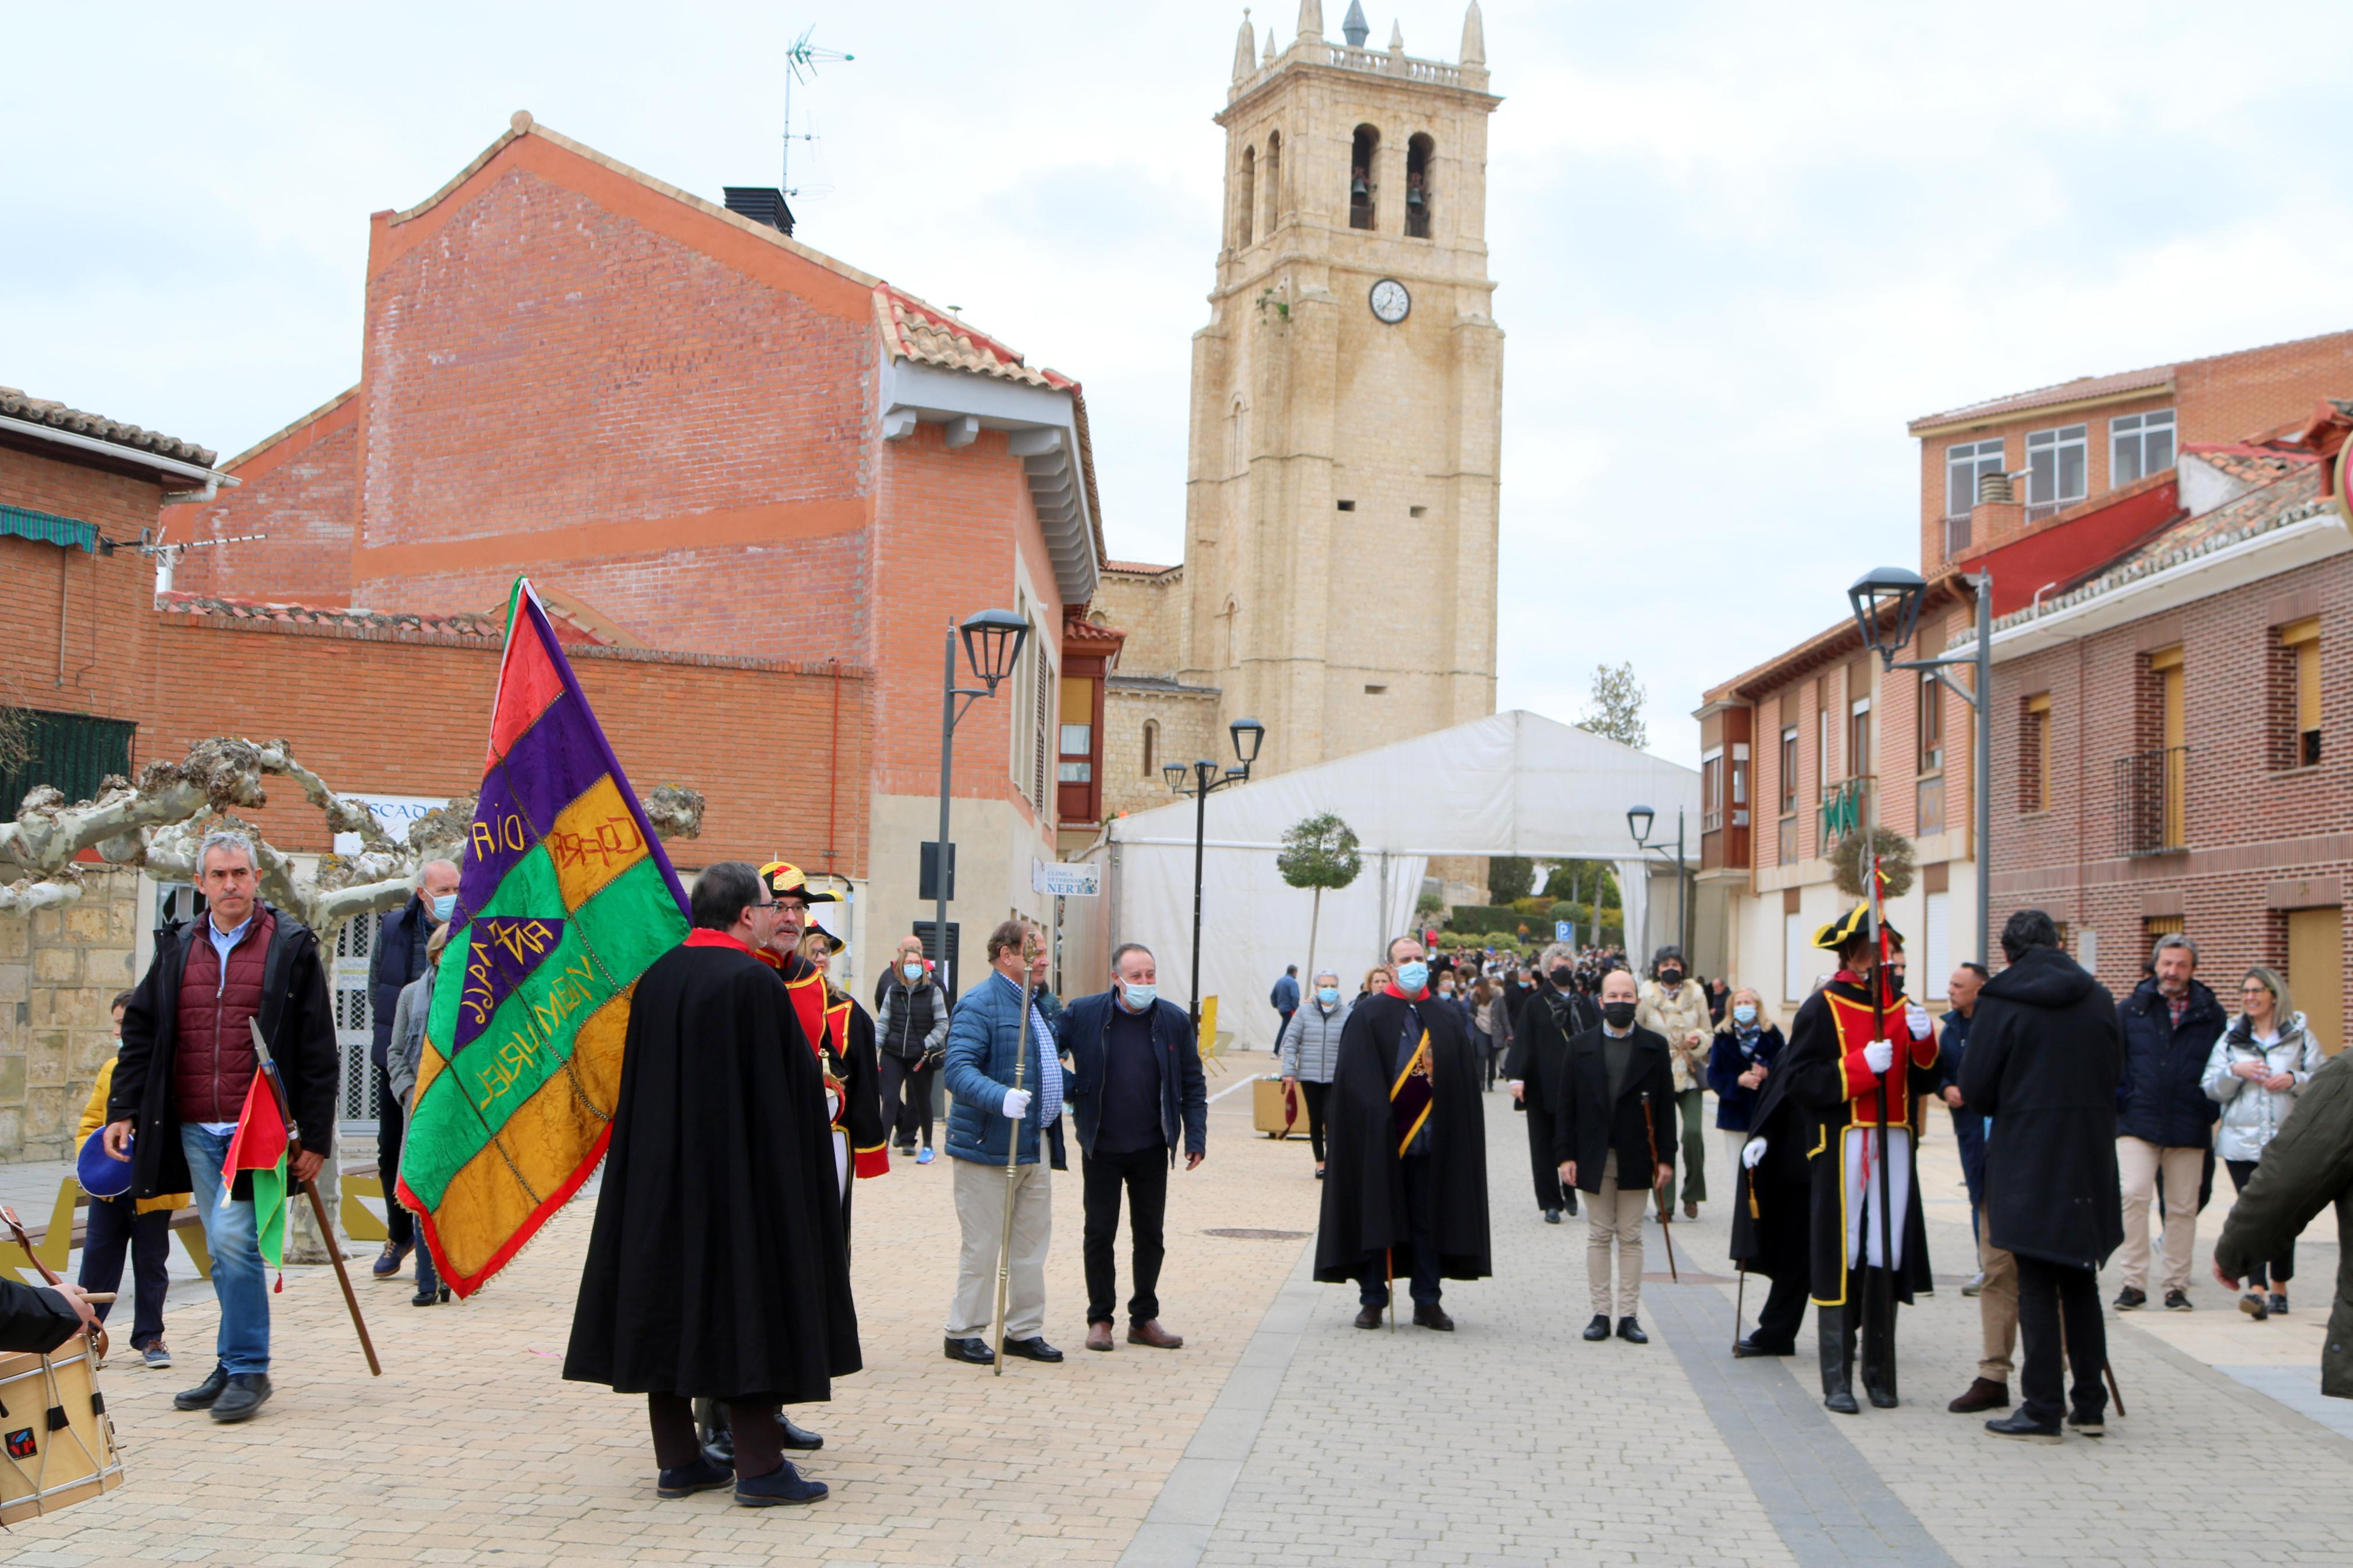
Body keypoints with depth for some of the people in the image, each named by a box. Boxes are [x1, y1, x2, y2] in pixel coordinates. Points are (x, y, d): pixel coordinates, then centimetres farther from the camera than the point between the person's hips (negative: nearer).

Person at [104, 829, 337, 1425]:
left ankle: (247, 1369, -5)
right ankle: (235, 1368, 20)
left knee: (233, 1237, -14)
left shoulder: (291, 948, -1)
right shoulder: (177, 949, 12)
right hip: (195, 1130, 5)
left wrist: (315, 1137, -4)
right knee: (225, 1252, 10)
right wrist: (124, 1110, 6)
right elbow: (141, 1034, 16)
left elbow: (318, 1052, -1)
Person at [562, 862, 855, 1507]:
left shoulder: (655, 978, 5)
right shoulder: (756, 983, -15)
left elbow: (638, 1084, 11)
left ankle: (677, 1460, 15)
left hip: (659, 1179, 6)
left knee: (667, 1302, 10)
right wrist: (818, 1080, 10)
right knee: (744, 1305, 0)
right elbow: (796, 1083, -11)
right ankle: (760, 1466, 2)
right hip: (741, 1180, -6)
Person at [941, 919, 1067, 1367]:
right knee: (982, 1245, -2)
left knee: (1032, 1243, 12)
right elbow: (957, 1068, -26)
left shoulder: (1036, 1004, 16)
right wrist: (1001, 1097, -39)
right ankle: (964, 1333, 8)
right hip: (989, 1146, -9)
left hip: (1034, 1146, 9)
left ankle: (1025, 1330, 22)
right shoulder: (979, 1006, -14)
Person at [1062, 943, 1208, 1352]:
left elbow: (1193, 1084, 4)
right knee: (1100, 1234, 5)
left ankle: (1144, 1319, 21)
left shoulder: (1174, 1020, -1)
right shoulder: (1083, 1014, -7)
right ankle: (1099, 1319, 17)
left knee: (1149, 1234, 9)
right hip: (1101, 1147, -2)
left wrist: (1196, 1137, -3)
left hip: (1152, 1149, 2)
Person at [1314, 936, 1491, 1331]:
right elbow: (1356, 1078, -8)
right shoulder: (1368, 1016, -2)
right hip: (1379, 1137, -3)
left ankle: (1428, 1302, 16)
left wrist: (1456, 1132, -2)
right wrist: (1377, 1120, -17)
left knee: (1429, 1221, 8)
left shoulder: (1448, 1020, 9)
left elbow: (1465, 1085, 8)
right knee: (1375, 1219, 3)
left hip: (1431, 1138, 3)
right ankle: (1372, 1301, 12)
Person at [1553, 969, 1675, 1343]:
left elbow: (1665, 1106, 2)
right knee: (1598, 1237, 5)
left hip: (1636, 1158, 0)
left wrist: (1666, 1158, -3)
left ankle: (1629, 1316, 9)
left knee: (1631, 1239, 5)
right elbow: (1565, 1104, 2)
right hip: (1595, 1157, 0)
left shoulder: (1656, 1046, 3)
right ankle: (1601, 1314, 10)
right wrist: (1566, 1155, -5)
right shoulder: (1581, 1045, 3)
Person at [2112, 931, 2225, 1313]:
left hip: (2189, 1127, 1)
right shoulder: (2131, 1009, 5)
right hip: (2138, 1123, -1)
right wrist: (2119, 1098, -1)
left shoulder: (2211, 1015, 6)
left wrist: (2213, 1110, 3)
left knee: (2182, 1208, 6)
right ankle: (2134, 1282, -8)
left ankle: (2177, 1286, 16)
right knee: (2134, 1195, -15)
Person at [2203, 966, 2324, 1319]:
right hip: (2242, 1142, 0)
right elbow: (2212, 1090, 7)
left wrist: (2295, 1080, -14)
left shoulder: (2300, 1037, 7)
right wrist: (2235, 1071, -11)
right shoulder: (2231, 1040, 12)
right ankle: (2256, 1288, -16)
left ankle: (2280, 1287, 21)